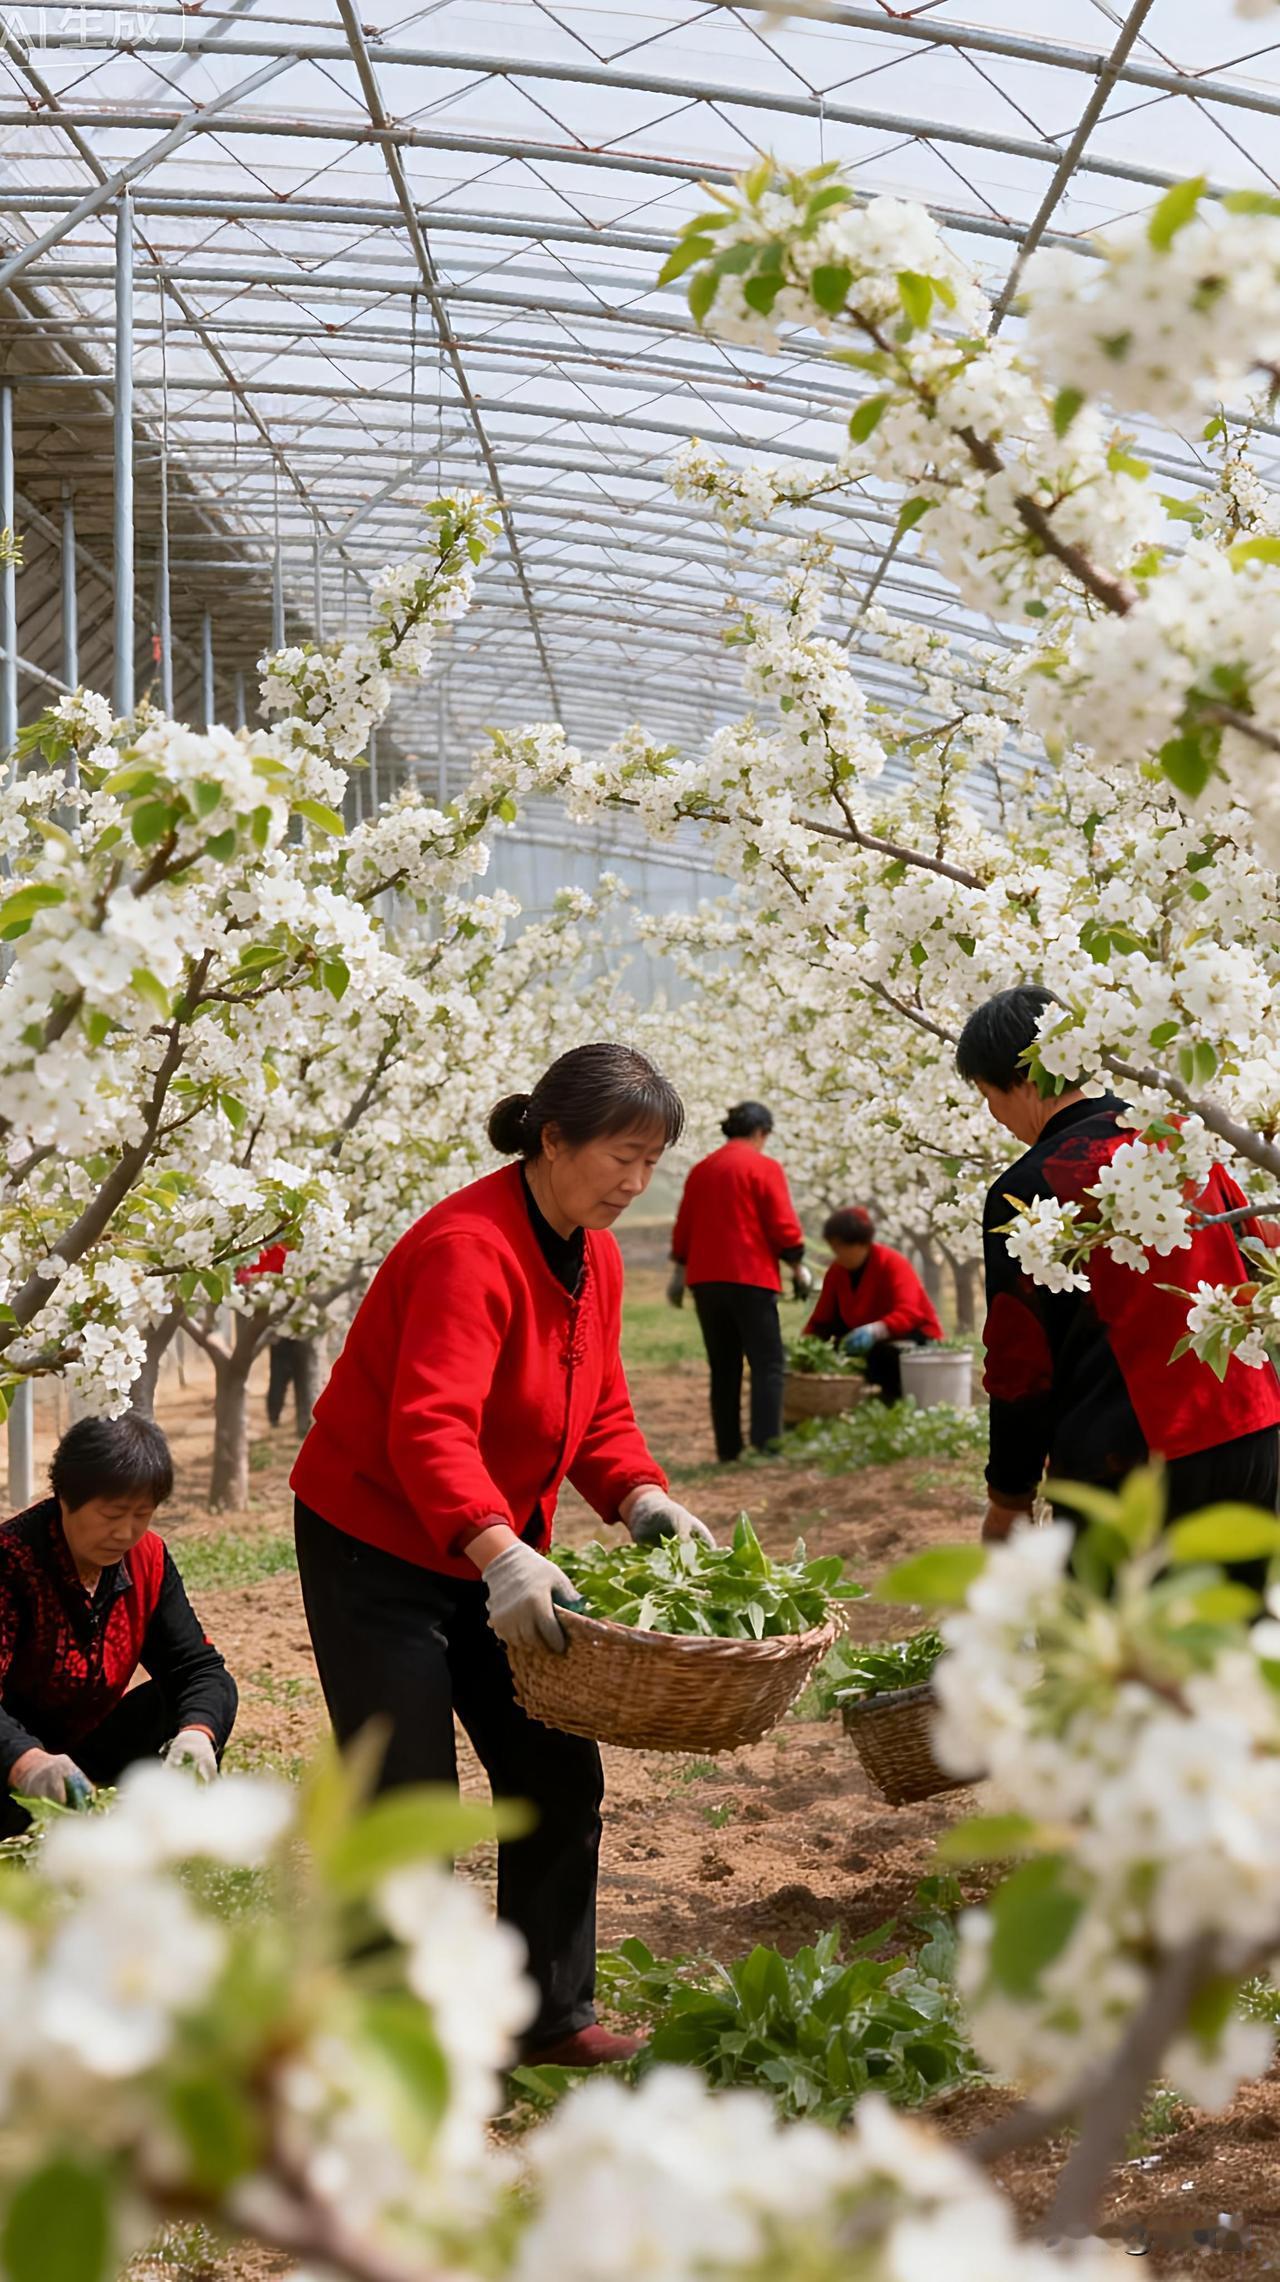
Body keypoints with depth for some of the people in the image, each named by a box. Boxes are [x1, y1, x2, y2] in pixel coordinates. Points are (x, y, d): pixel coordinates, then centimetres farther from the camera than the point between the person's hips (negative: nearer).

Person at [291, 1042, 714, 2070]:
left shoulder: (594, 1254, 3)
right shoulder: (469, 1248, -26)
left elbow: (600, 1411, 9)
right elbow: (428, 1428, -37)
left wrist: (643, 1497, -9)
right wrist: (500, 1553, -49)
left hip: (495, 1555, 9)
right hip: (375, 1552, -9)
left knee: (560, 1780, 9)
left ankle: (556, 2015, 23)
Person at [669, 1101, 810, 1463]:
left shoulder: (701, 1170, 13)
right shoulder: (764, 1168, -4)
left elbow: (684, 1227, 15)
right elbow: (783, 1225, -8)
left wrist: (679, 1272, 21)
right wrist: (798, 1268, 2)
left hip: (705, 1280, 6)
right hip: (750, 1278, -6)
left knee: (724, 1368, 11)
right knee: (768, 1363, -5)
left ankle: (728, 1449, 9)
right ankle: (766, 1443, -18)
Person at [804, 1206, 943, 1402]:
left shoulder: (893, 1263, -21)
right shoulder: (836, 1271, -4)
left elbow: (909, 1313, -36)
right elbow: (821, 1320, -2)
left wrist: (874, 1330, -55)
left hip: (912, 1333, -6)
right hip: (867, 1338, 6)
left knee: (883, 1351, -37)